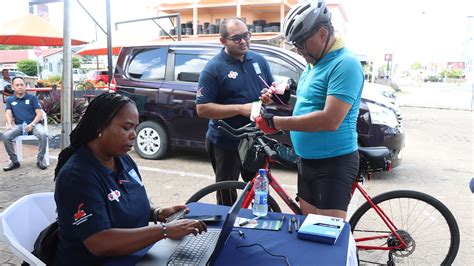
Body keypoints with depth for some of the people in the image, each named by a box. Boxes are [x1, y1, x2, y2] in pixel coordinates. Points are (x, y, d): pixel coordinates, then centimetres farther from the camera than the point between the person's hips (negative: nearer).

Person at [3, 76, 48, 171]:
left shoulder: (32, 98, 7)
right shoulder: (9, 100, 14)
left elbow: (39, 114, 1)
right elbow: (8, 114, 3)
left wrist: (32, 124, -17)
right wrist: (10, 125, -19)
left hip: (34, 124, -2)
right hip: (18, 125, 2)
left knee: (43, 135, -33)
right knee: (6, 136, -27)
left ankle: (40, 160, -16)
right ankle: (14, 161, -11)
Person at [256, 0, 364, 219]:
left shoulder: (344, 64, -19)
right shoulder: (314, 63, 11)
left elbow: (330, 120, -28)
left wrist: (276, 122, -23)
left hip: (334, 163, -9)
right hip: (307, 160, 9)